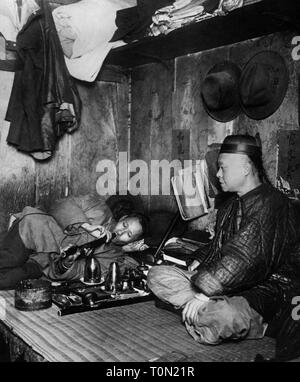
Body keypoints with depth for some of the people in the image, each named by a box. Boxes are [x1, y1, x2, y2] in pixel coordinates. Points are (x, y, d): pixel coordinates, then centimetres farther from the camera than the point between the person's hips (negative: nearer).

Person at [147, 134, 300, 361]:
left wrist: (204, 293, -28)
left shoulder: (271, 204, -16)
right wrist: (198, 265, 8)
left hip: (265, 288, -10)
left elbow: (244, 259, -26)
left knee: (223, 317, -43)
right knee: (158, 275, -4)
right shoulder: (232, 204, 17)